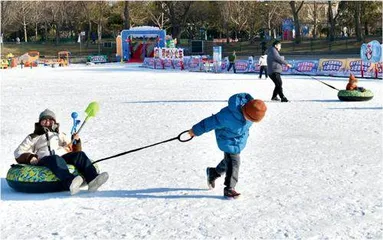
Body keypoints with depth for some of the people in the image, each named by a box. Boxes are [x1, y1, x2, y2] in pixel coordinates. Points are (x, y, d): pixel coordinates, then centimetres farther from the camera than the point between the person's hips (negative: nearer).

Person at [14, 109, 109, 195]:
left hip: (64, 157, 4)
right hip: (45, 159, -3)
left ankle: (92, 180, -52)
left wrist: (76, 141, 9)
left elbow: (74, 150, 31)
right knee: (56, 159, -40)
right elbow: (19, 153, 22)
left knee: (80, 155, -27)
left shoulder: (60, 135, 38)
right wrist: (30, 157, 1)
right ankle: (70, 183, -69)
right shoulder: (33, 137, 30)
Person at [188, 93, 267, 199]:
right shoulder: (228, 116, -41)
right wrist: (195, 131, -14)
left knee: (229, 159, 20)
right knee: (233, 161, -9)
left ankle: (214, 173, 43)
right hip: (228, 140, -7)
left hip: (240, 138, 7)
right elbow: (211, 122, -28)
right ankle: (229, 189, 5)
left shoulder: (251, 107, -22)